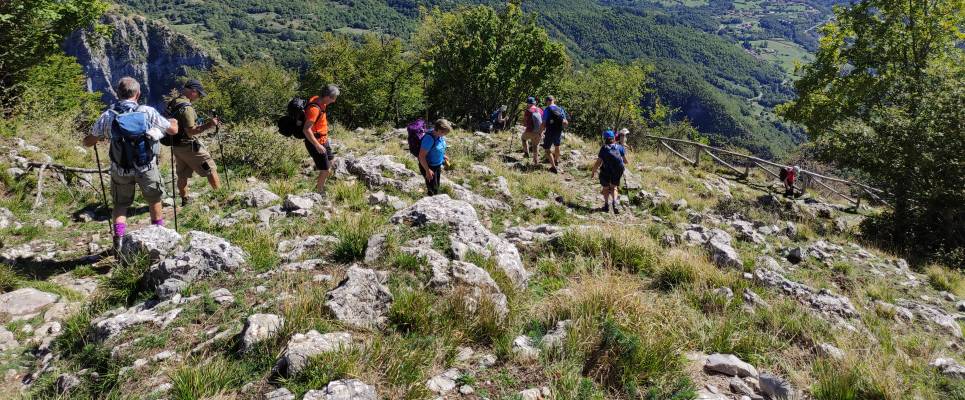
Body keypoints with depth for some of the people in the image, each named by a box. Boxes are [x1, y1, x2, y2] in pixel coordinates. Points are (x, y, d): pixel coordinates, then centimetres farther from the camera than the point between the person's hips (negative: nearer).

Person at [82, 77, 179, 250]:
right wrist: (174, 122, 25)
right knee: (154, 199, 22)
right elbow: (173, 130, 2)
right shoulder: (148, 112, -10)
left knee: (121, 204, 19)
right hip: (147, 168, 0)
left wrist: (99, 137, 24)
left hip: (120, 170, 1)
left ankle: (119, 239, 7)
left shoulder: (108, 116, -8)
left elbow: (87, 142, 2)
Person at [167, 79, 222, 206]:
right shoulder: (186, 107, -21)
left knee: (182, 175, 16)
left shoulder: (172, 103, 7)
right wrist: (208, 125, -29)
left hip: (176, 146, 9)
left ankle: (184, 202, 25)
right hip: (188, 146, -9)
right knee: (211, 169, 0)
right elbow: (191, 131, -25)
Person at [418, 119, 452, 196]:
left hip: (438, 165, 9)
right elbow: (421, 156, -28)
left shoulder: (439, 135, -7)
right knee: (433, 190, 0)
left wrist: (443, 156, 18)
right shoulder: (429, 138, -31)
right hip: (429, 166, -9)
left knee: (437, 187, 22)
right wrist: (427, 170, -26)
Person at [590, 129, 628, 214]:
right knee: (613, 188, 20)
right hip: (617, 172, 2)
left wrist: (593, 172, 4)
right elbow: (626, 161, 2)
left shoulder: (604, 148, -6)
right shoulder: (619, 147, 1)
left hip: (606, 172, -2)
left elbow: (598, 163, -9)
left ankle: (606, 204, 11)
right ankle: (615, 202, -3)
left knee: (605, 188, 19)